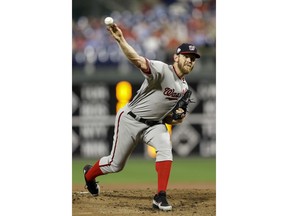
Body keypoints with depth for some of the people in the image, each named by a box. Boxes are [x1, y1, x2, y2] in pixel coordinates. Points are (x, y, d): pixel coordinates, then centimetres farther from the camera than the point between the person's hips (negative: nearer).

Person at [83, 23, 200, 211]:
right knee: (116, 164, 6)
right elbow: (138, 61, -41)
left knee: (166, 148, -25)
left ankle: (160, 197, -25)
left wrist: (175, 118, -8)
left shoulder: (184, 88, 4)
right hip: (130, 120, -6)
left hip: (154, 124, 6)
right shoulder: (162, 70, -22)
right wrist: (121, 41, -59)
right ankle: (89, 173, 40)